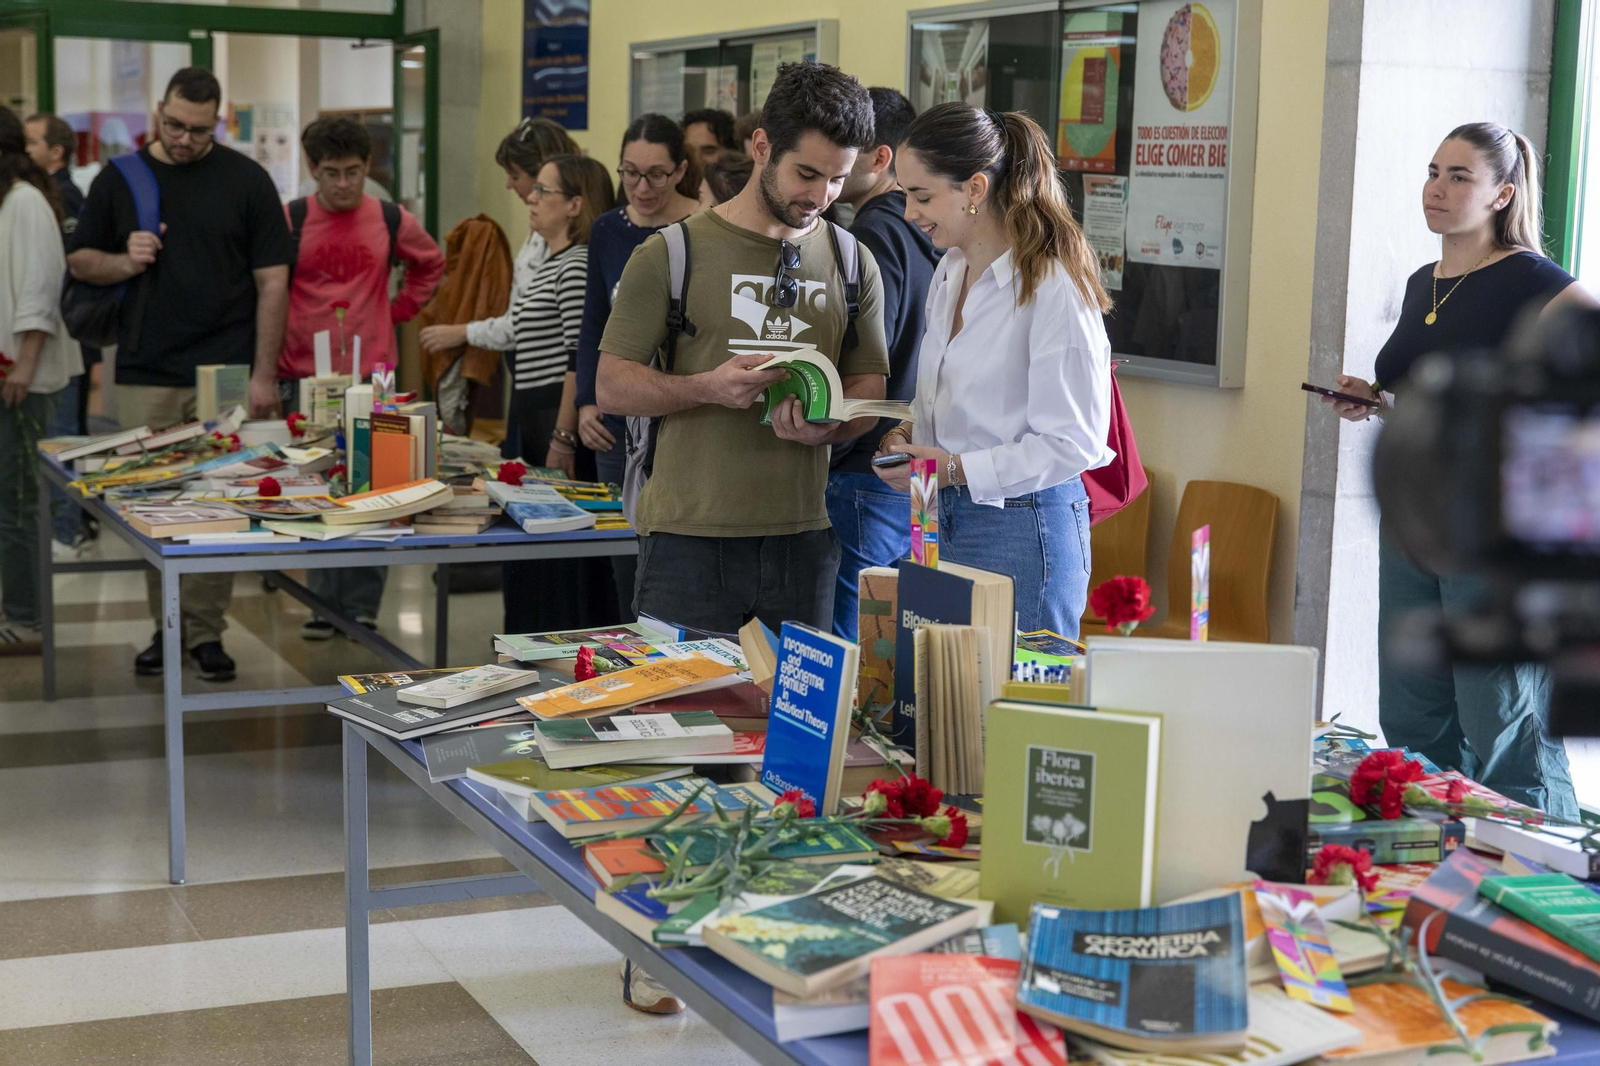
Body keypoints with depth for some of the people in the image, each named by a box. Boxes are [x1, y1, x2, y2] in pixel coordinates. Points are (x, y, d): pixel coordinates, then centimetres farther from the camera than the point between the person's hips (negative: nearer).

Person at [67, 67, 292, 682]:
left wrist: (263, 374, -6)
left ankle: (206, 629, 9)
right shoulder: (119, 179, 8)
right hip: (145, 377, 2)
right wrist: (125, 263, -9)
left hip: (226, 376, -2)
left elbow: (272, 280, 0)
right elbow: (80, 262, 14)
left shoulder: (245, 180, 2)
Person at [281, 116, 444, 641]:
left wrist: (400, 308, 10)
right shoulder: (289, 221, -2)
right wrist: (270, 368, -1)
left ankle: (362, 606, 10)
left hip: (373, 373, 1)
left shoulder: (393, 221, 3)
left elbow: (430, 265, 22)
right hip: (306, 376, -1)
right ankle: (323, 603, 13)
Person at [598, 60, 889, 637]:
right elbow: (611, 386, -2)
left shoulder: (852, 264, 10)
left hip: (803, 536, 3)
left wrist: (825, 426, -11)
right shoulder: (672, 254, -1)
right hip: (687, 538, -3)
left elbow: (869, 387, 12)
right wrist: (708, 388, -19)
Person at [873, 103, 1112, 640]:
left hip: (1023, 530, -8)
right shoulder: (951, 272, 11)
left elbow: (1073, 443, -17)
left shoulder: (1052, 288, -16)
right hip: (945, 517, 8)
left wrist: (956, 470, -20)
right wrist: (909, 433, 4)